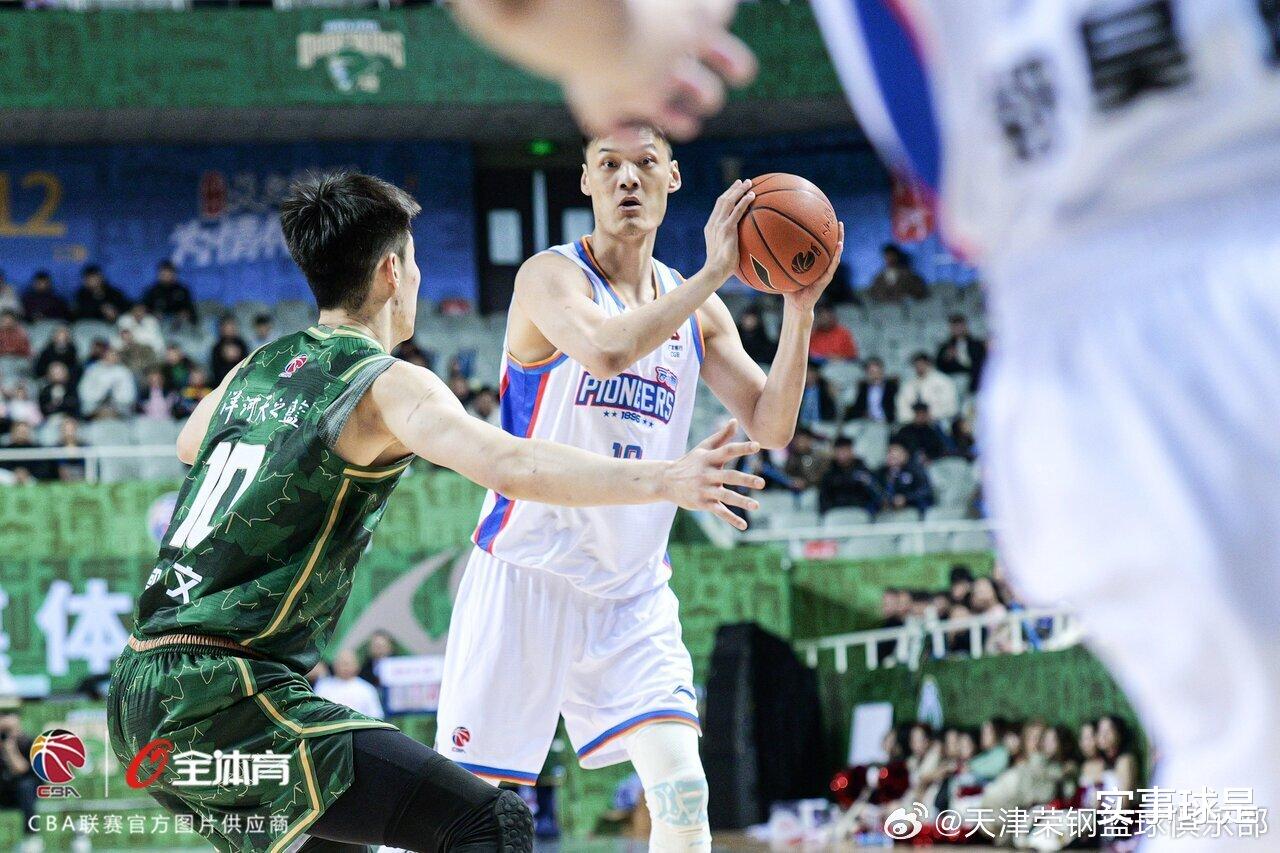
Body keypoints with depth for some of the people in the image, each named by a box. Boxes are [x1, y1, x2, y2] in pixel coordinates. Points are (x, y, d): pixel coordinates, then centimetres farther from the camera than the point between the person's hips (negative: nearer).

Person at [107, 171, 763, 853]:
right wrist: (666, 479, -24)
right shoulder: (386, 385, -6)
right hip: (226, 698, -9)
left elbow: (188, 444, 41)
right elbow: (510, 468, -24)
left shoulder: (255, 370, 17)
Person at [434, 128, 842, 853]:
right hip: (527, 575, -4)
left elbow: (771, 427, 4)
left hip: (633, 590, 4)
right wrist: (714, 273, -26)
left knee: (682, 790, -11)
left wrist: (800, 308, -8)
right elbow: (606, 349, -31)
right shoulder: (552, 277, -10)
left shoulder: (695, 310, 9)